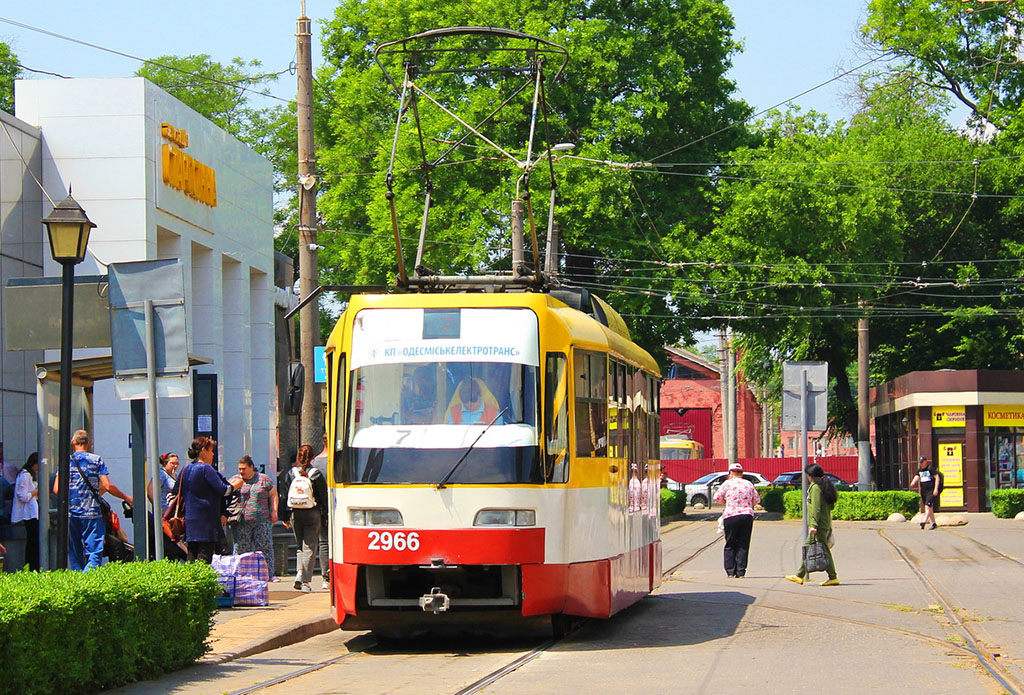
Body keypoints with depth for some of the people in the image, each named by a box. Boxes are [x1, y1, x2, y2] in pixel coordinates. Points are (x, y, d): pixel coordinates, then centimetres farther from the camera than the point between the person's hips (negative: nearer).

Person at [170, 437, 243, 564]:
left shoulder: (186, 469, 12)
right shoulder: (206, 469, -11)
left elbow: (174, 493, 18)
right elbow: (223, 490, -13)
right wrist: (235, 485, 5)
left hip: (190, 522, 8)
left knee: (191, 559, 8)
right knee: (204, 558, -8)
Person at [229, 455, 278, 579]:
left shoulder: (264, 479, 8)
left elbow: (273, 495, 14)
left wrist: (274, 511, 4)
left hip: (262, 521, 0)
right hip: (241, 523, 0)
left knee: (265, 548, -1)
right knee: (241, 550, -1)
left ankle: (269, 574, 3)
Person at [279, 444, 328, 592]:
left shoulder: (291, 473, 2)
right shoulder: (315, 474, -5)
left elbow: (284, 495, 5)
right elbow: (324, 496, -2)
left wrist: (284, 517, 13)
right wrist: (327, 515, 8)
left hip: (294, 514, 2)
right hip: (312, 514, -2)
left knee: (300, 546, 18)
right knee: (309, 547, 1)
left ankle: (300, 573, -2)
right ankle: (305, 582, -4)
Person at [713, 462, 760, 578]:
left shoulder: (727, 484, -3)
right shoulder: (749, 484, 7)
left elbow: (717, 498, 2)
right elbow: (757, 500, 14)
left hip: (731, 516, -3)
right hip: (747, 515, 3)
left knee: (730, 545, 7)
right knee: (743, 545, 7)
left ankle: (730, 571, 3)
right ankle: (741, 572, 2)